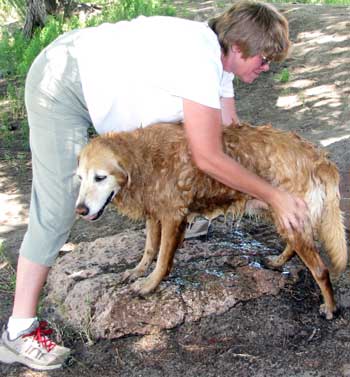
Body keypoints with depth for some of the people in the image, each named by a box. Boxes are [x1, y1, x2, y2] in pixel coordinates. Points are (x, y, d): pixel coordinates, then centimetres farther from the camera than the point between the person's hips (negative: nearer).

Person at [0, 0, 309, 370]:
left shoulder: (216, 55, 2)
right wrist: (273, 196, -19)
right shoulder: (199, 62, -28)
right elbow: (208, 158, -27)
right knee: (56, 210, -13)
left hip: (92, 75, 10)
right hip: (60, 86, -10)